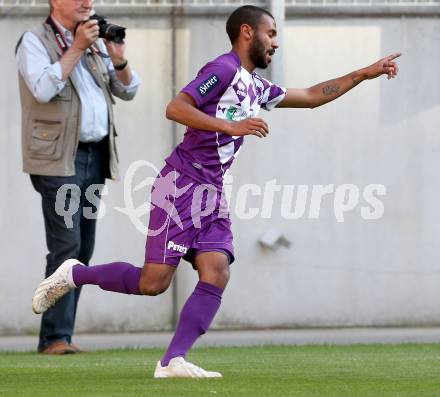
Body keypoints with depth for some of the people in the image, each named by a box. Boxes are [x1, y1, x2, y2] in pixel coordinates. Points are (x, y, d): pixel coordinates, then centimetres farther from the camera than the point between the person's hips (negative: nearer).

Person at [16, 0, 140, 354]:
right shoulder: (35, 42, -3)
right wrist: (76, 49, -17)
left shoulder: (95, 42, 17)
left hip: (96, 156, 7)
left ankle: (60, 335, 9)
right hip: (59, 158, -7)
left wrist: (119, 60, -2)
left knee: (83, 249, 5)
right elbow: (43, 88, -19)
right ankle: (55, 338, -14)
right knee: (67, 245, -14)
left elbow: (128, 90, 17)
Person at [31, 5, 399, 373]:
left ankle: (173, 361, -12)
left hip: (212, 192, 9)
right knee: (154, 282, -10)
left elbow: (311, 96, 30)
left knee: (216, 275, -9)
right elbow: (175, 108, -19)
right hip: (181, 186, -9)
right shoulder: (224, 70, -9)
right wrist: (231, 126, -25)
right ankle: (75, 274, 11)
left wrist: (365, 74, 26)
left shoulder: (257, 87, 19)